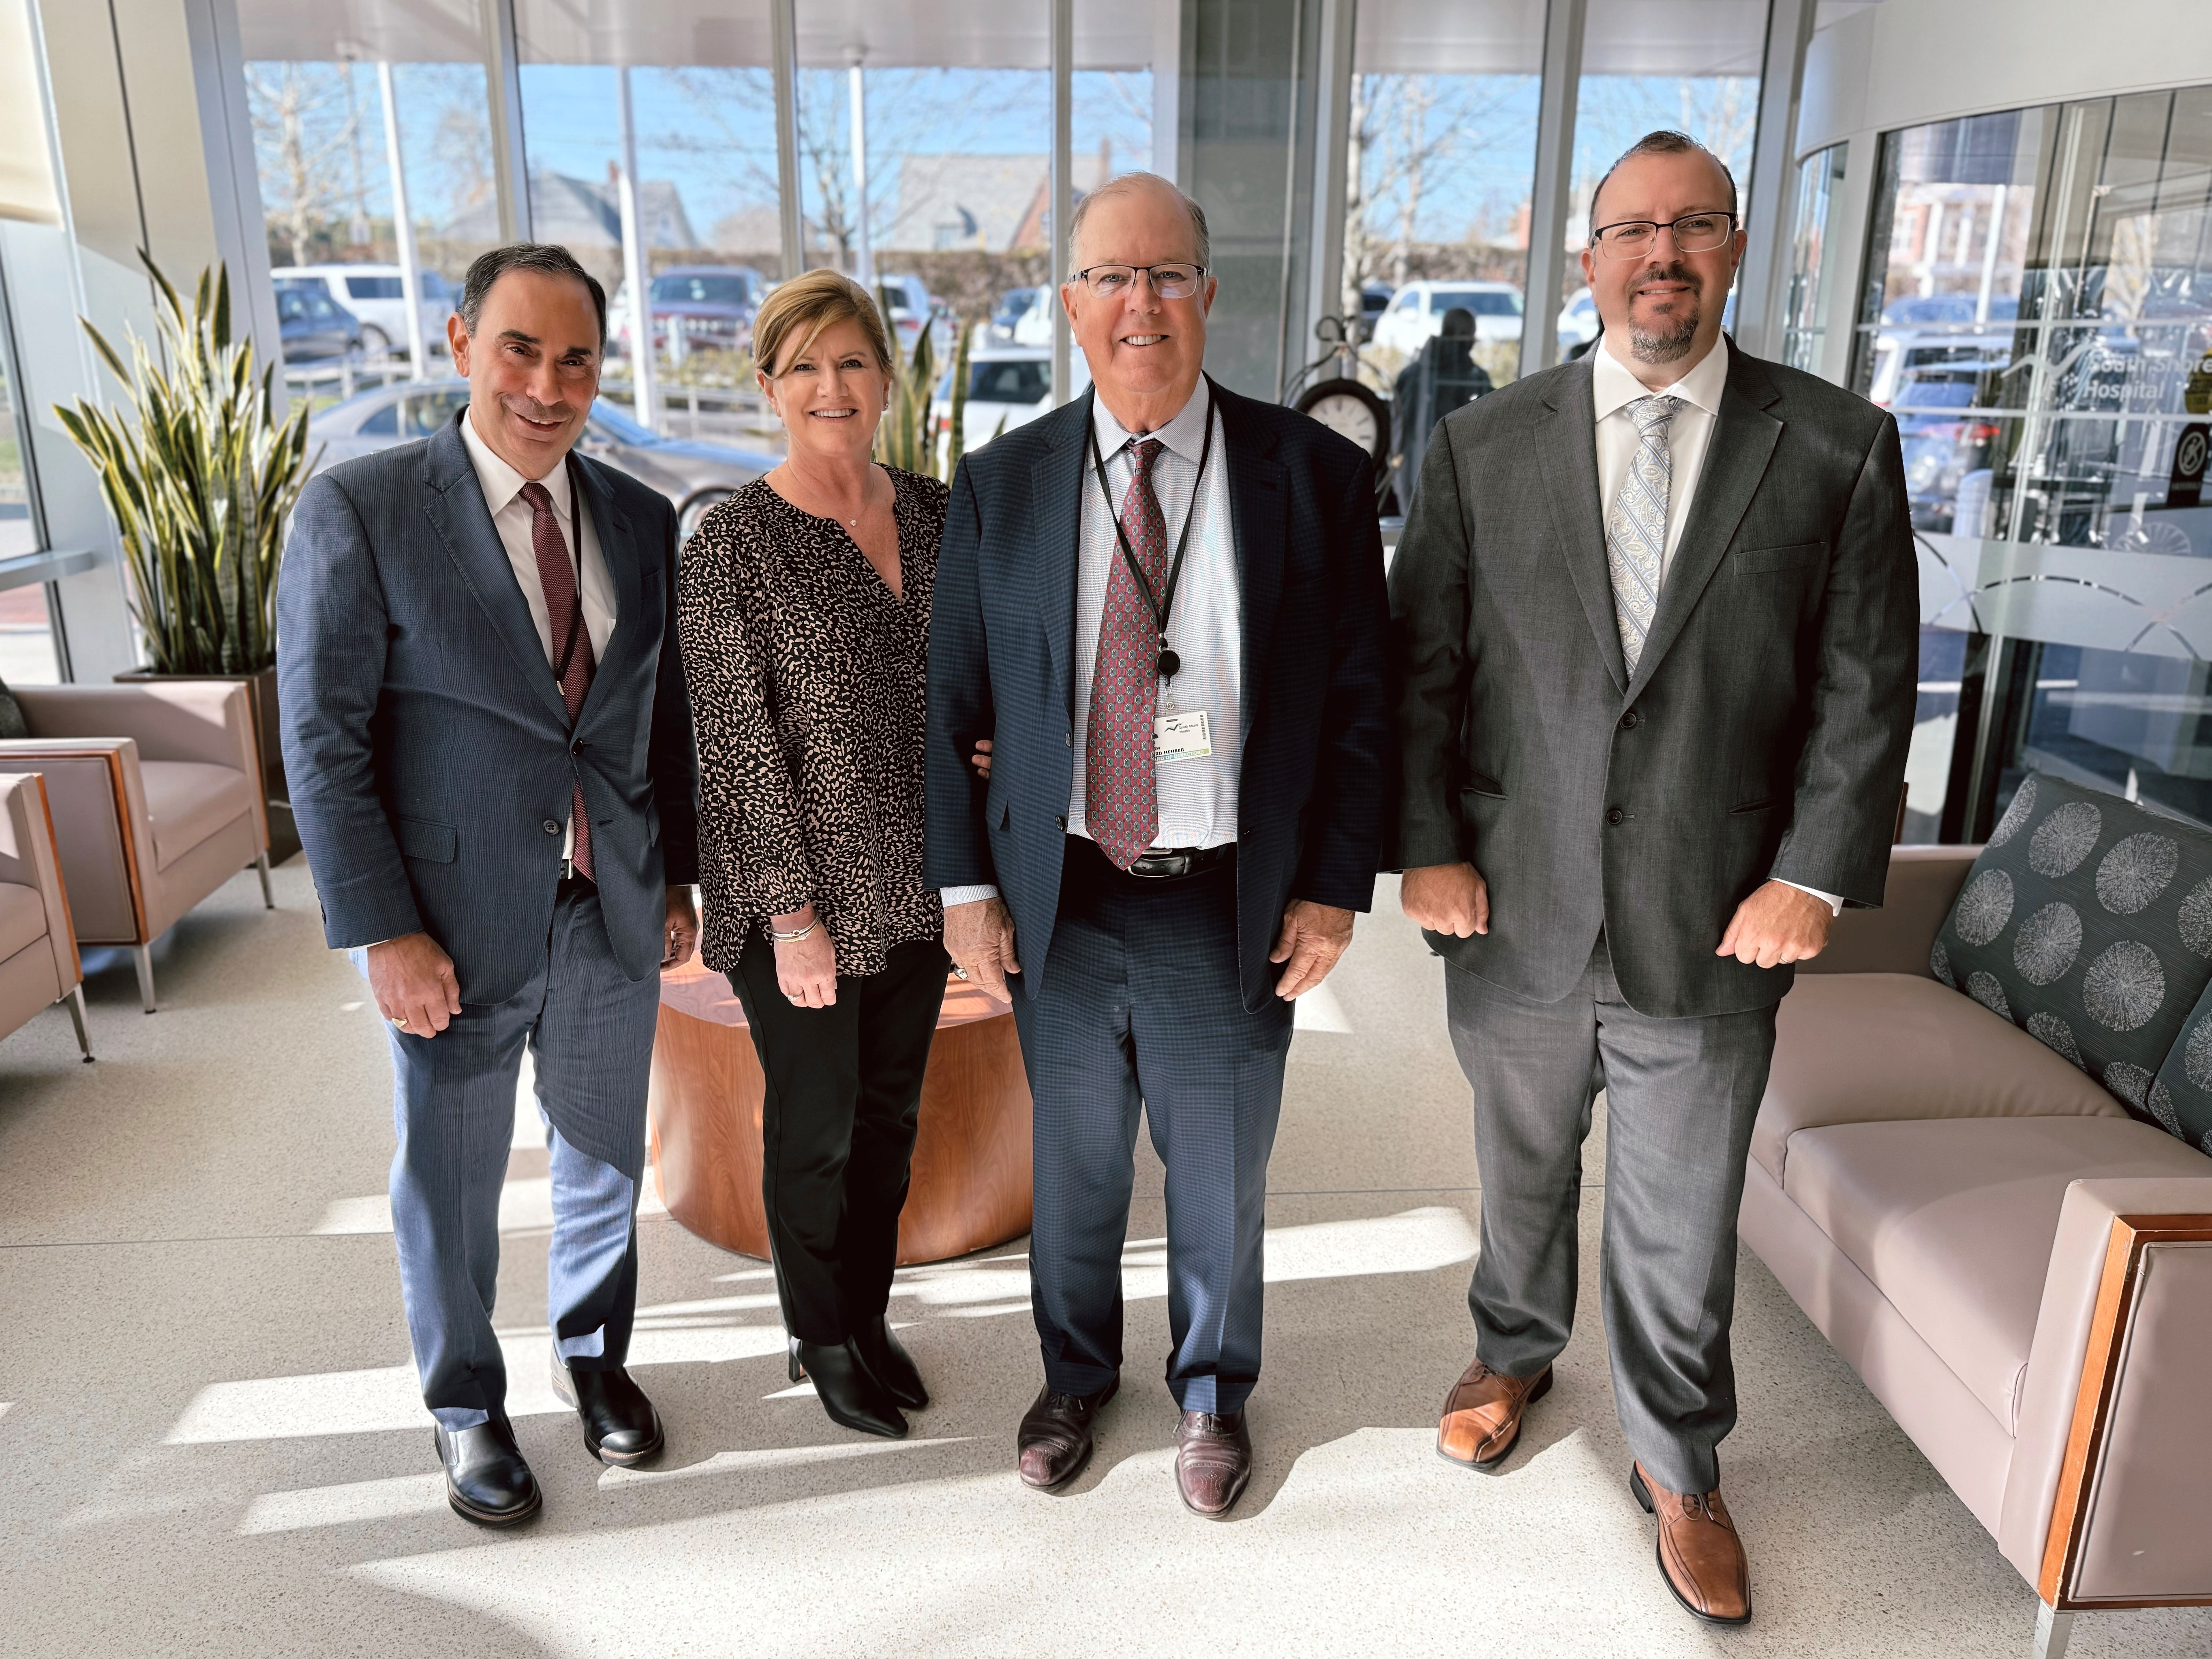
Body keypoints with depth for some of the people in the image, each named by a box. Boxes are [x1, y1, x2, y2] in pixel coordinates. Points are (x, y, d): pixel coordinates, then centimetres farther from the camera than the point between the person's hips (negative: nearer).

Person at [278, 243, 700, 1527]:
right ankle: (467, 1401, 37)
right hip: (458, 923, -3)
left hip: (615, 914, 4)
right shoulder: (359, 511, -10)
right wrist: (384, 931, -14)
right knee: (451, 1179, 13)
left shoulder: (643, 522, 3)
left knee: (606, 1153, 19)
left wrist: (679, 880, 8)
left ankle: (596, 1351, 43)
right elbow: (324, 738, -11)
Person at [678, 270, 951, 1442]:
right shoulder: (733, 545, -13)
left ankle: (870, 1316, 39)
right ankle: (820, 1341, 34)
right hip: (802, 888, -5)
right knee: (816, 1126, 11)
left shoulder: (932, 513, 3)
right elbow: (741, 744, -14)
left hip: (914, 883, 5)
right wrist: (793, 914, -15)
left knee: (891, 1111, 18)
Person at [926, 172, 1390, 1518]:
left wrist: (1336, 887, -6)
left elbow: (1360, 701, -3)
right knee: (1074, 1175, 20)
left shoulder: (1315, 476, -5)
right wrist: (967, 884, -1)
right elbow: (952, 704, 3)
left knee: (1223, 1182, 17)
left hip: (1236, 909, -1)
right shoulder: (1001, 485, 0)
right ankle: (1078, 1377, 46)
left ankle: (1214, 1395, 44)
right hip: (1059, 904, 1)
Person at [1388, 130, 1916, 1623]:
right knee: (1524, 1170, 22)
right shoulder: (1484, 447, -1)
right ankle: (1517, 1354, 49)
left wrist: (1816, 876, -9)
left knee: (1683, 1223, 12)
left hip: (1712, 927, -1)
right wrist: (1427, 846, -6)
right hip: (1515, 910, 1)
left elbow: (1865, 689, -2)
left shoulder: (1840, 449, -3)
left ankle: (1680, 1467, 36)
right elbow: (1422, 666, 0)